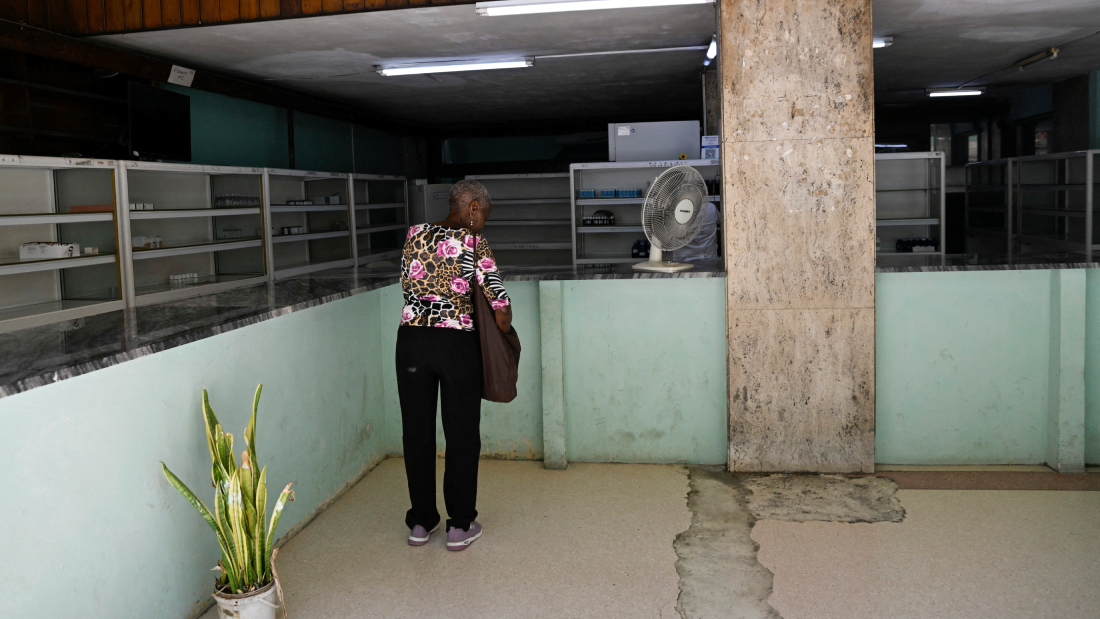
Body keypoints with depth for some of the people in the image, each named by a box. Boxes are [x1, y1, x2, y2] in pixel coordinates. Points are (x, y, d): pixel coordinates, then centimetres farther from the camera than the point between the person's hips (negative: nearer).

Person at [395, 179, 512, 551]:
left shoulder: (415, 235, 6)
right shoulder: (474, 244, -9)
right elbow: (501, 308, -11)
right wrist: (502, 329, 8)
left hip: (411, 339, 4)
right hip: (457, 344, -4)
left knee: (416, 432, 14)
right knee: (462, 434, 9)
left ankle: (421, 522, 24)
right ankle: (460, 526, 16)